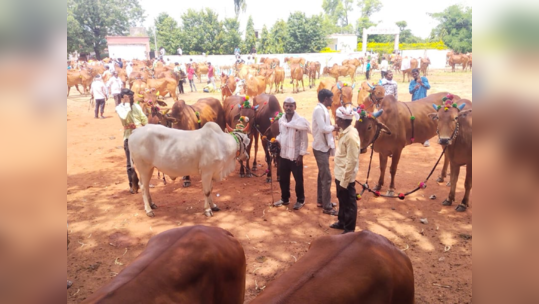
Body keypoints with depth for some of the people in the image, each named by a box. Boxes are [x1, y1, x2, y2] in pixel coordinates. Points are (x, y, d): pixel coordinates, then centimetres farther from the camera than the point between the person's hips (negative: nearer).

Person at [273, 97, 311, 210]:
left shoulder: (300, 120, -12)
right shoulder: (281, 120, 6)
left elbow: (304, 139, -11)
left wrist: (301, 154, -14)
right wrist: (276, 140, -4)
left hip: (295, 156, -5)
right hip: (283, 155, 6)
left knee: (298, 179, 7)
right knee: (283, 179, 16)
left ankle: (300, 200, 24)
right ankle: (285, 198, 34)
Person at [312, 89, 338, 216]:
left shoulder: (323, 109, 12)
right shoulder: (319, 109, -18)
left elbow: (325, 128, 11)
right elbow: (323, 128, -27)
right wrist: (334, 127, -11)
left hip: (324, 146, 10)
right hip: (321, 147, -10)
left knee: (322, 175, 18)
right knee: (326, 177, -5)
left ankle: (321, 201, 30)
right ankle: (327, 207, 3)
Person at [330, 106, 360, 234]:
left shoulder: (351, 136, -25)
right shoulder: (344, 131, 4)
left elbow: (352, 161, -25)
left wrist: (344, 181, -21)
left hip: (346, 177, -9)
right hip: (340, 174, 9)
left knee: (349, 203, 8)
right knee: (342, 200, 25)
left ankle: (349, 230, 23)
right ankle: (342, 222, 43)